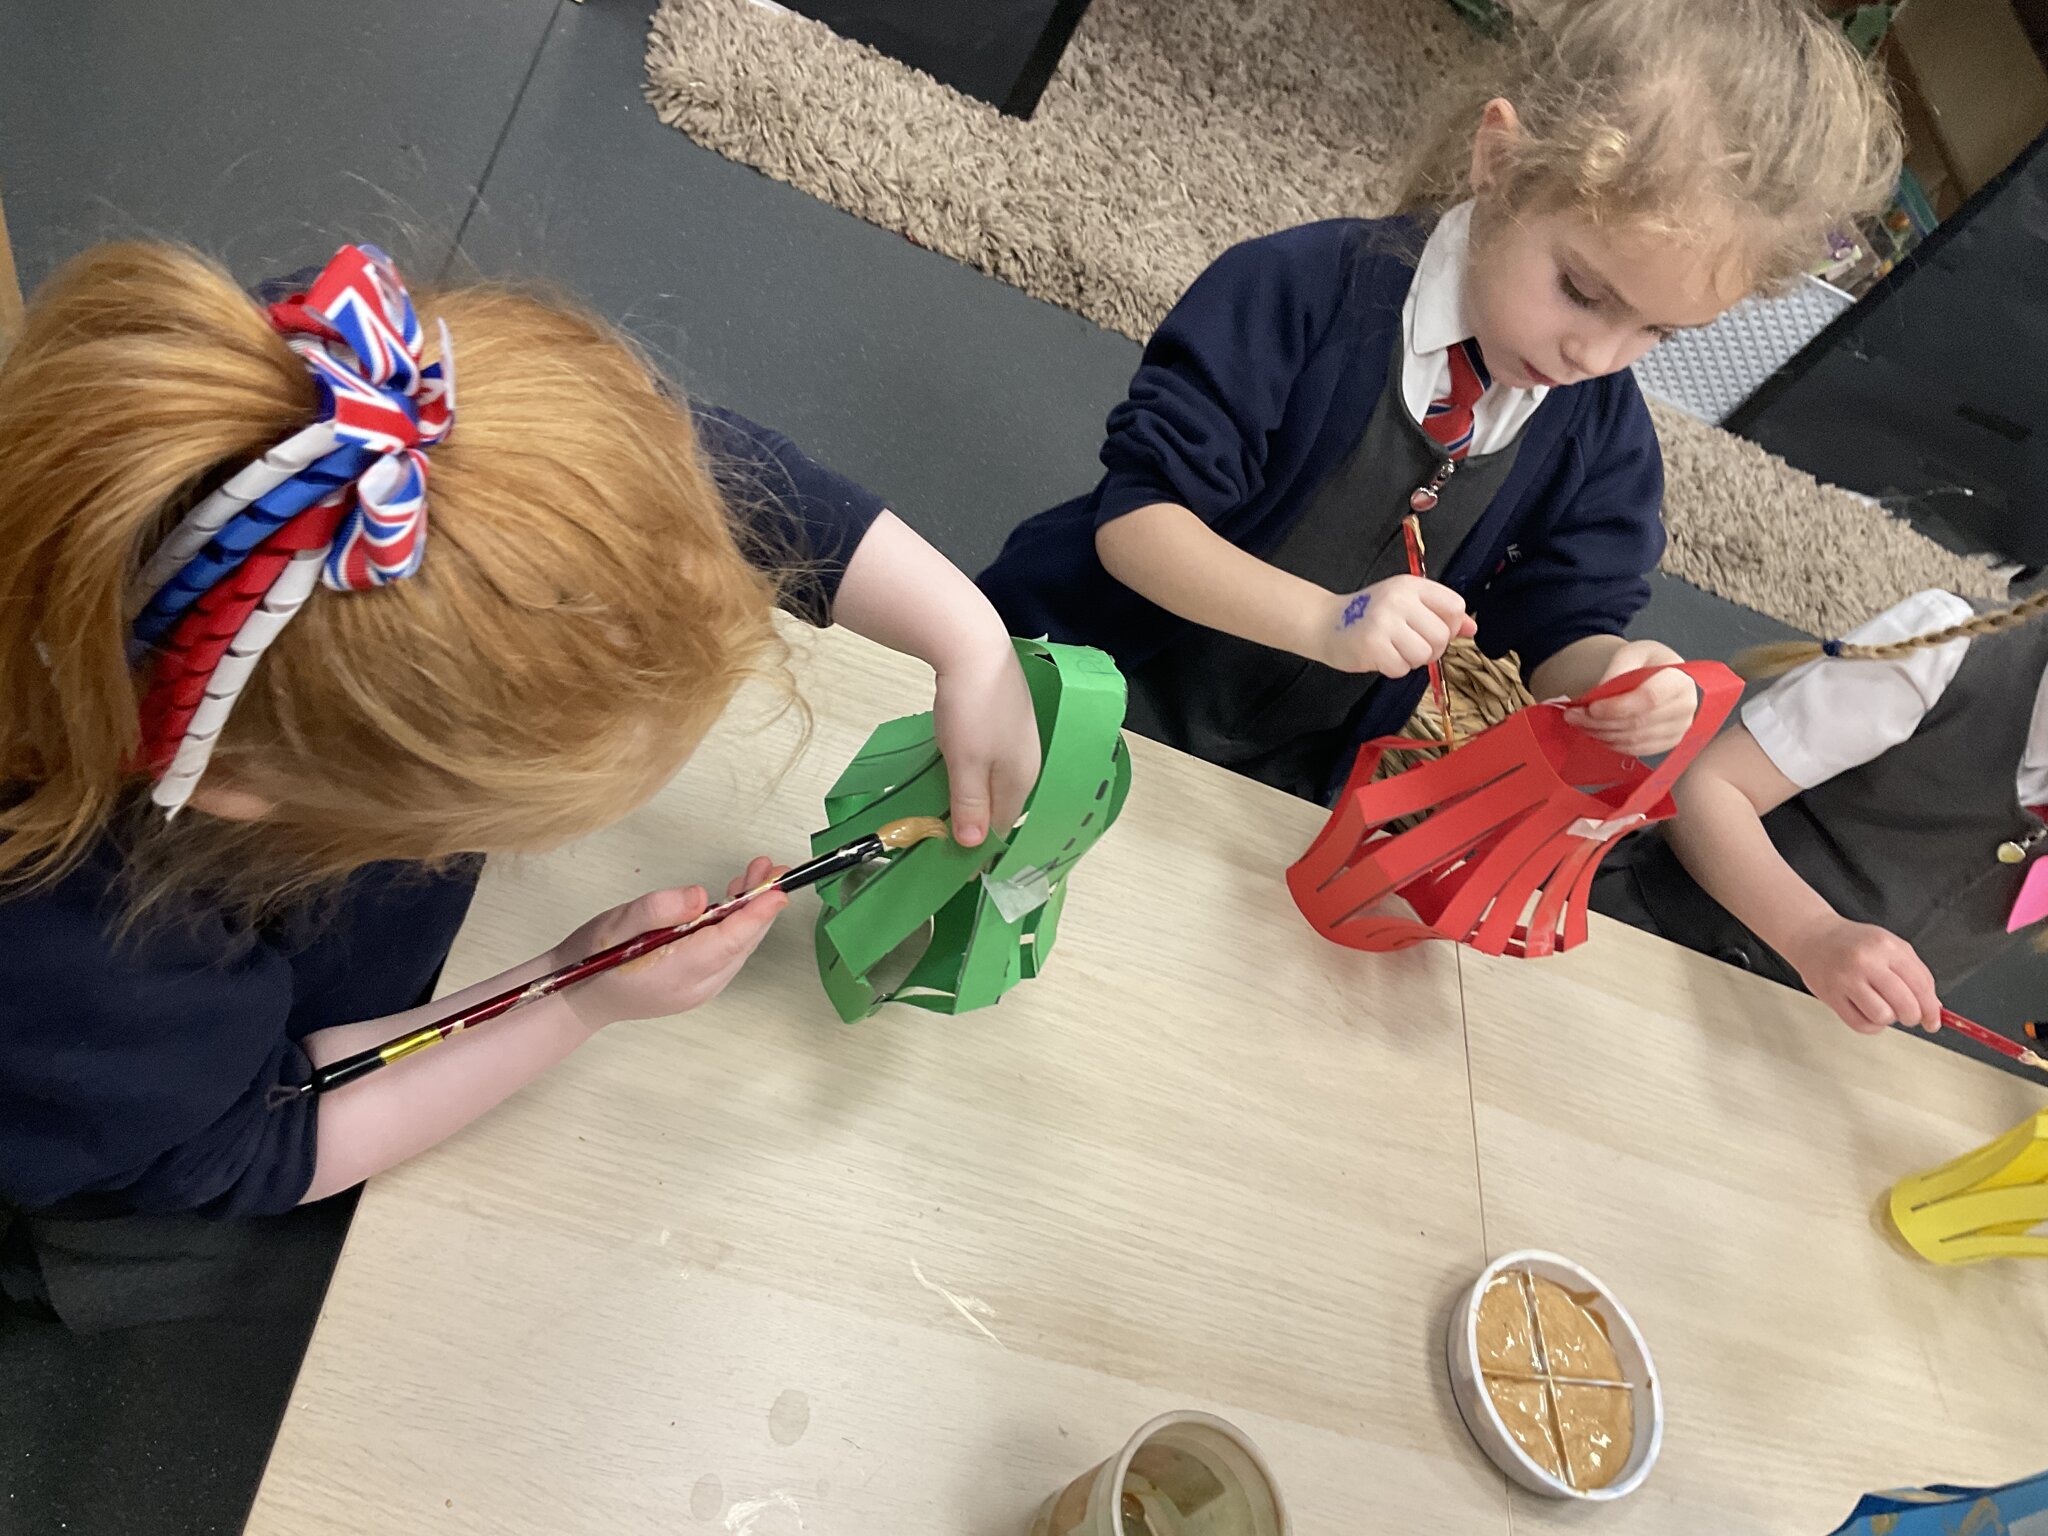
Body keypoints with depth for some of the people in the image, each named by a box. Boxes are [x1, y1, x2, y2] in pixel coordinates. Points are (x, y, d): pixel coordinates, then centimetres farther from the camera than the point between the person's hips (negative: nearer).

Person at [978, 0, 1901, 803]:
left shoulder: (1605, 432, -3)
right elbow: (1134, 517, -21)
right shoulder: (1301, 291, -19)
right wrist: (1327, 620, -35)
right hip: (1087, 698, -4)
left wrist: (1613, 676, -24)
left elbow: (1555, 634, 2)